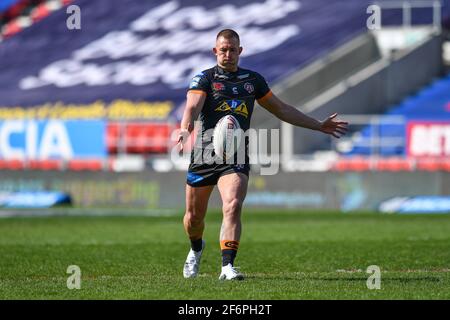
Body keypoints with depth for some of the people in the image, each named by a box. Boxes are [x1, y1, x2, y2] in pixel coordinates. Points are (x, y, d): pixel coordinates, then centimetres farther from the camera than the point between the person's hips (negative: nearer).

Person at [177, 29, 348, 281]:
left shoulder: (253, 80, 13)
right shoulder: (205, 78, 1)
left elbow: (281, 109, 23)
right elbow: (192, 107, -17)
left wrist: (319, 126, 23)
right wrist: (185, 129, -40)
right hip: (204, 154, -1)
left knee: (233, 206, -24)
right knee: (194, 217, 8)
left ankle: (227, 266, -25)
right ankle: (197, 249, 41)